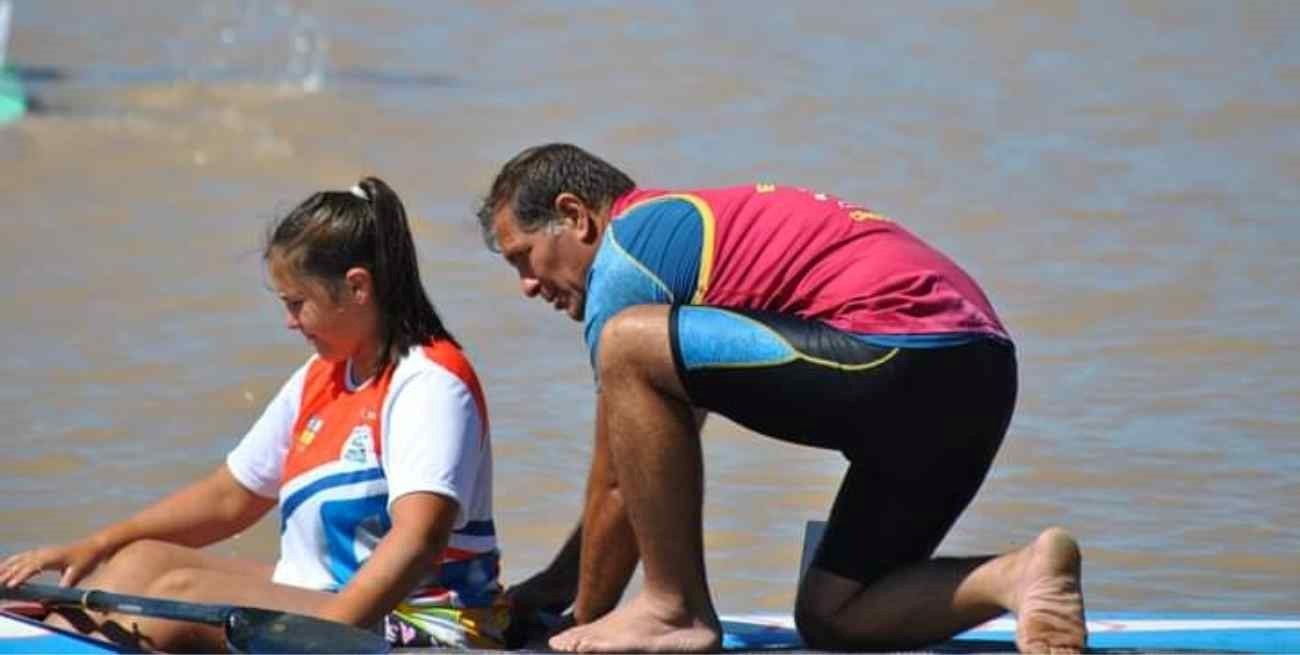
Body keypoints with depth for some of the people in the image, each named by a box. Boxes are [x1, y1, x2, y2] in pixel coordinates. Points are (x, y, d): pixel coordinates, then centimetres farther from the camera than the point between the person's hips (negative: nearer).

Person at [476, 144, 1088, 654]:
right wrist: (554, 584, 44)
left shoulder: (625, 250, 0)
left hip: (900, 355, -10)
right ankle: (1019, 575, -3)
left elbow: (618, 484, 2)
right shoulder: (686, 225, 29)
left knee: (628, 345, -12)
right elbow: (647, 471, 38)